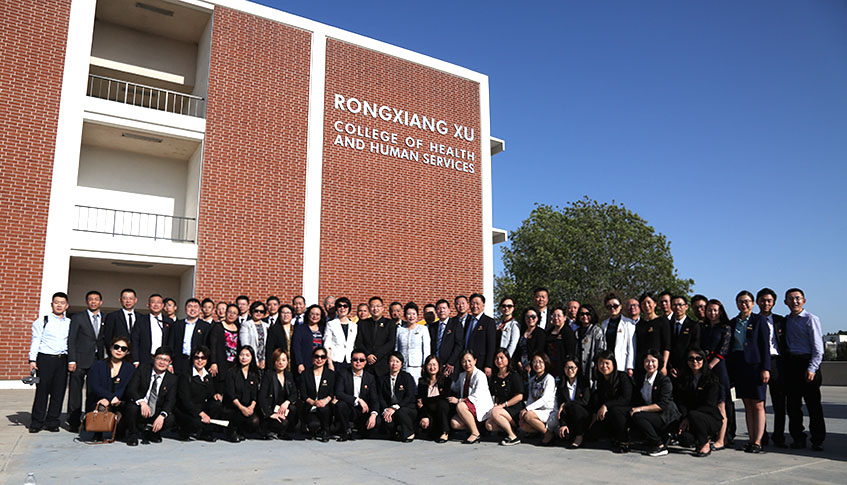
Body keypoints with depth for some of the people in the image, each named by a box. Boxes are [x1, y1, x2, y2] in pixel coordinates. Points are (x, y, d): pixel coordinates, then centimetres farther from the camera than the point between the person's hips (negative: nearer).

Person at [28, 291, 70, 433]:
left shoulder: (70, 323, 12)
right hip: (45, 358, -3)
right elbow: (35, 341, 1)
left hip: (63, 360, 3)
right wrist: (32, 360, -7)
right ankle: (37, 422, 10)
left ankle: (52, 422, 12)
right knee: (42, 390, -2)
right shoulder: (42, 322, 4)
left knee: (59, 391, 2)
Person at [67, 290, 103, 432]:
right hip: (80, 360, -2)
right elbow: (71, 340, -1)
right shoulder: (77, 318, 4)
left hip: (98, 360, 2)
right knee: (75, 392, 1)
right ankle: (73, 423, 9)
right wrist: (71, 360, -9)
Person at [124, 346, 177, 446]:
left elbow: (170, 401, -9)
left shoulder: (173, 379, -2)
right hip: (140, 410, -1)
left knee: (170, 419, -28)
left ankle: (152, 433, 7)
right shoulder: (142, 369, -5)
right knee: (132, 407, -33)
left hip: (156, 414, 1)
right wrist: (142, 402, -34)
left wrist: (161, 416, -29)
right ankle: (133, 435, -3)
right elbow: (131, 389, -14)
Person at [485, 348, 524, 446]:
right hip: (503, 410, 6)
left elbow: (519, 397, -10)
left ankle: (513, 437, -18)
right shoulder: (494, 378, 14)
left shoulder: (514, 375, -4)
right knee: (488, 425, -20)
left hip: (516, 411, -6)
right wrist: (496, 404, -1)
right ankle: (511, 428, 1)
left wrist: (503, 405, -13)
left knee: (494, 412, -31)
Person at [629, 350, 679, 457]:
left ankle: (660, 446, -15)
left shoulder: (665, 380, -10)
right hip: (651, 415, 7)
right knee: (629, 418, -17)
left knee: (637, 417, -28)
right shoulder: (641, 379, 10)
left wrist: (640, 409, -23)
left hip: (666, 417, -7)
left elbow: (662, 405, -19)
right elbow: (636, 400, 8)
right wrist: (633, 409, -13)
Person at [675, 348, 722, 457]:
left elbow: (709, 404, -11)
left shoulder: (712, 379, -4)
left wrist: (689, 418, -17)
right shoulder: (683, 379, 8)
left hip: (712, 418, -3)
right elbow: (680, 402, 4)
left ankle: (705, 445, -10)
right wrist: (684, 417, -15)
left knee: (693, 415, -36)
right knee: (684, 439, -26)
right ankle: (705, 437, 11)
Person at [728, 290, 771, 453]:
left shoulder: (758, 320, 1)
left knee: (758, 405, -3)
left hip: (755, 365, -4)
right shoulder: (732, 323, 14)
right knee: (747, 405, 8)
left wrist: (765, 368, -12)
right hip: (738, 366, 4)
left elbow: (765, 346, -4)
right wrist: (730, 370, 8)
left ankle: (757, 442, -2)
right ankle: (751, 439, 11)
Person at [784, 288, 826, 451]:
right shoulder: (785, 321, 13)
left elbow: (818, 347, -7)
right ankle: (797, 438, 16)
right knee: (793, 404, 7)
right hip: (790, 364, 5)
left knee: (813, 404, -2)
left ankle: (817, 441, 6)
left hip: (808, 363, -5)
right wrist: (786, 363, 3)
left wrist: (812, 368, -14)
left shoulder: (811, 319, -3)